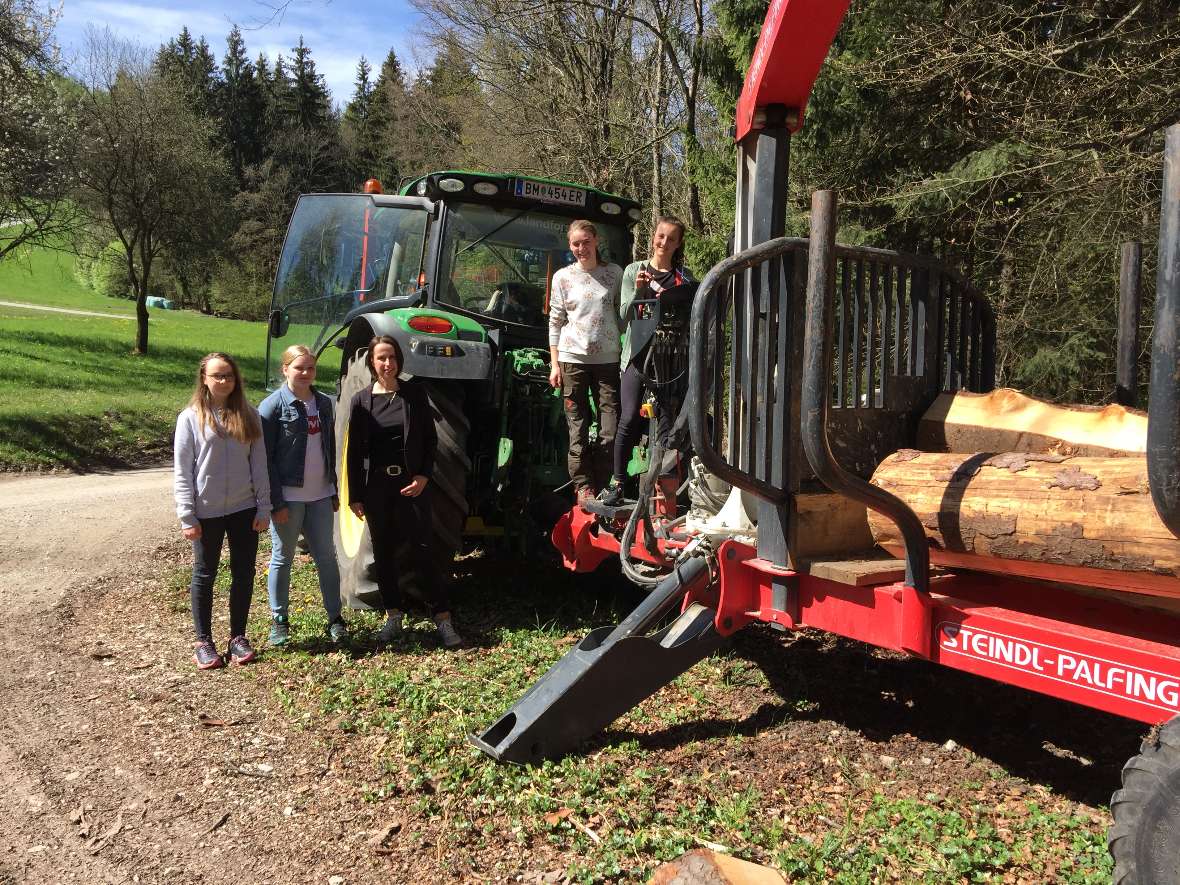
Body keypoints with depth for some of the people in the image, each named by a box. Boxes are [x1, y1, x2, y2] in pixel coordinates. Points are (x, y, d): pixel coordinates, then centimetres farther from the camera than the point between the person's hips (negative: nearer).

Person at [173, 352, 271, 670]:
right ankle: (203, 641, 23)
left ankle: (238, 636, 24)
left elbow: (259, 463, 4)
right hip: (207, 512, -2)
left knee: (244, 574, 9)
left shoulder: (248, 415, 3)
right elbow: (182, 472, -5)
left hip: (244, 510, 2)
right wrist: (187, 517, -9)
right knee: (204, 576, 10)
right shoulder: (191, 417, -5)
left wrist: (264, 507, 0)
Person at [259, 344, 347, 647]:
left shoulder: (323, 403, 9)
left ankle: (335, 618, 16)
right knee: (282, 558, 6)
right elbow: (265, 457, -11)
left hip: (320, 496, 5)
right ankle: (279, 621, 19)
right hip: (287, 497, -5)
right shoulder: (273, 405, -8)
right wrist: (276, 502, -15)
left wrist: (334, 491, 13)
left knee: (327, 557, 8)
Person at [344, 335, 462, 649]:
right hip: (376, 485, 2)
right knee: (383, 552, 9)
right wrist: (355, 496, 1)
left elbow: (430, 439, 3)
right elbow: (354, 450, 4)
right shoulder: (361, 400, 2)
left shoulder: (414, 393, 1)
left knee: (422, 549, -3)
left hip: (411, 482, -2)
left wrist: (424, 475, -10)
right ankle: (393, 616, 22)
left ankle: (443, 618, 3)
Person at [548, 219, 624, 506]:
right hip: (573, 357, -1)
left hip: (608, 358, 1)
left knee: (611, 427, -4)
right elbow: (555, 321, 6)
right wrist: (554, 363, 0)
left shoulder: (614, 273, 8)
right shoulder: (563, 277, 6)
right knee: (578, 426, 1)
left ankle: (603, 484, 8)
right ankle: (582, 485, 9)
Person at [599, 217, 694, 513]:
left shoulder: (684, 277, 12)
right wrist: (638, 290, -13)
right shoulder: (634, 270, 9)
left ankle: (667, 499, 2)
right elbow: (624, 316, 3)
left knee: (668, 423, -2)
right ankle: (616, 483, 1)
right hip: (637, 354, -1)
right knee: (629, 419, -11)